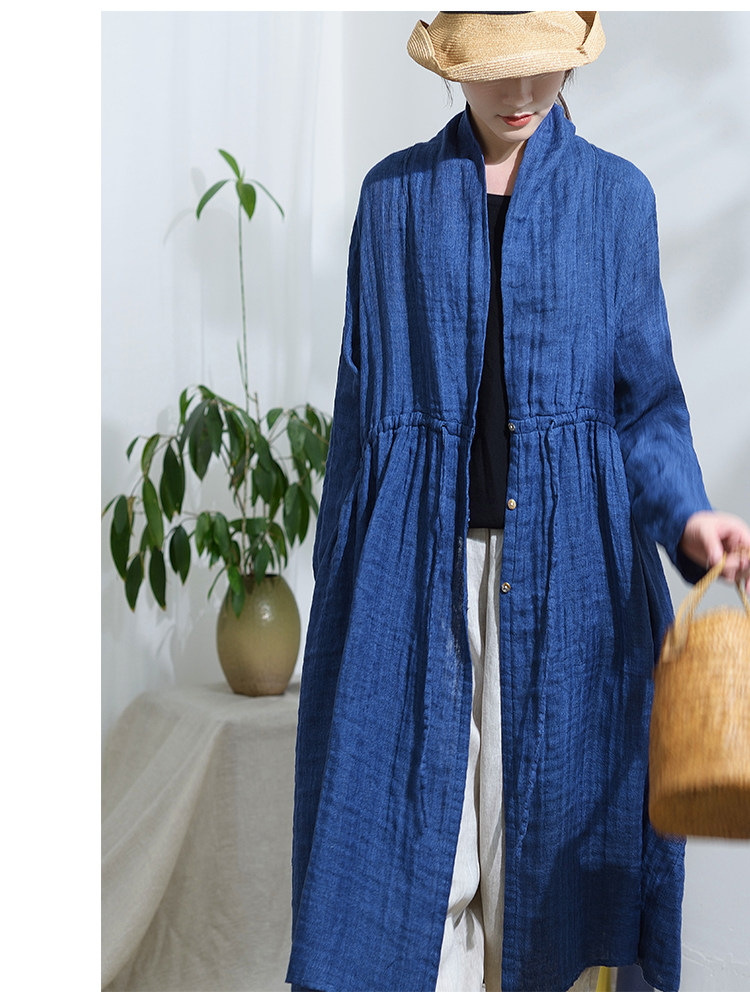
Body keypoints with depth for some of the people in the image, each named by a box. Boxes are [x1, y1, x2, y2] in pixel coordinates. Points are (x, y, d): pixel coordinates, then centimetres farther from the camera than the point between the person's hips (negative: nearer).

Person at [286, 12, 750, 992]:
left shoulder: (615, 195, 5)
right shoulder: (396, 195, 6)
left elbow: (643, 394, 4)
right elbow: (365, 396, 8)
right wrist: (346, 567, 5)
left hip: (565, 549, 0)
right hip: (423, 546, 0)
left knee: (548, 801, 4)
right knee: (417, 811, 0)